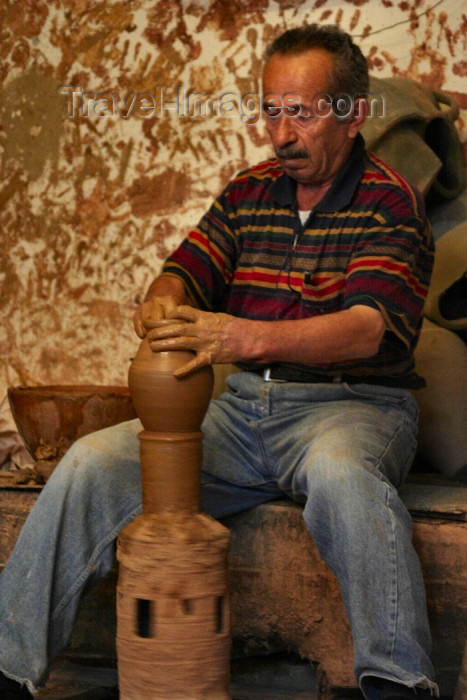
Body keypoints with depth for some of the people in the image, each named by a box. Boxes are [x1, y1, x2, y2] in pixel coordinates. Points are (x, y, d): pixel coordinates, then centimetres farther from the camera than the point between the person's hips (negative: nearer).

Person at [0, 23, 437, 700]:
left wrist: (250, 338, -37)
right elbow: (187, 270, 8)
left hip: (351, 404, -5)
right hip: (244, 407, 5)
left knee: (341, 469, -41)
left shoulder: (389, 202, -6)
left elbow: (367, 327, -20)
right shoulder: (249, 192, 13)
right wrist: (162, 304, -19)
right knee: (93, 462, -13)